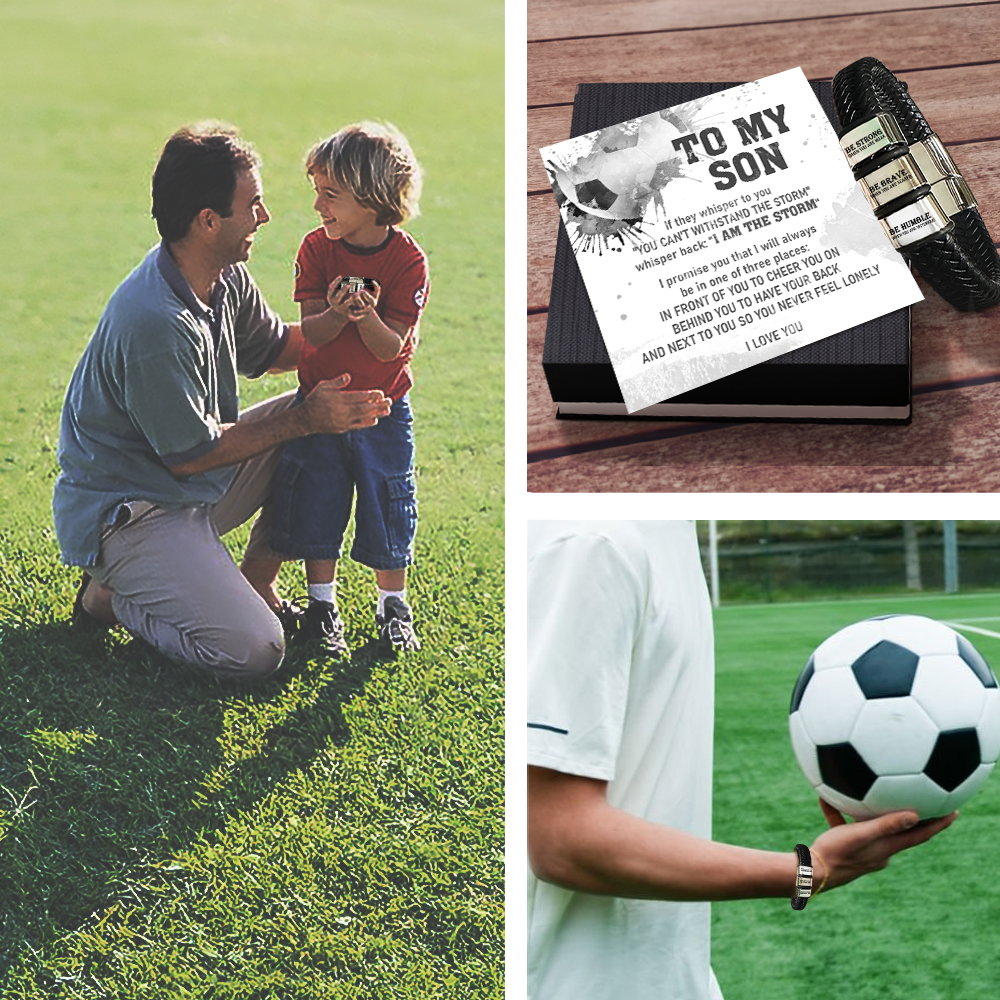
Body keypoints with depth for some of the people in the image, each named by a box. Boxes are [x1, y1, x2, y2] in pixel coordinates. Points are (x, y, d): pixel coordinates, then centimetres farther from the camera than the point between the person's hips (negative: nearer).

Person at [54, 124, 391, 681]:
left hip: (198, 486, 9)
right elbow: (190, 456, -21)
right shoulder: (154, 323, -31)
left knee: (321, 422, 3)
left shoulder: (227, 278, -3)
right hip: (125, 508, -9)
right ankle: (111, 594, 2)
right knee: (253, 650, -20)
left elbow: (273, 349, 17)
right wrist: (305, 420, -16)